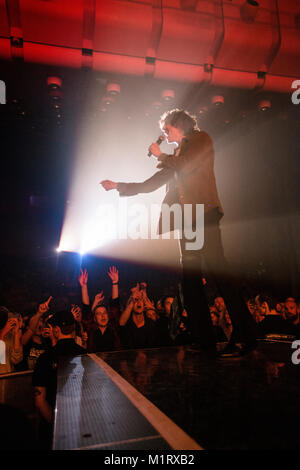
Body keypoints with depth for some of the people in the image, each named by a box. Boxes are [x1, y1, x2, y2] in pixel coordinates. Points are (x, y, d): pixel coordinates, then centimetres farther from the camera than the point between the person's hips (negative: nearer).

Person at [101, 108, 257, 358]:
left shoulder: (201, 139, 8)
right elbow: (150, 184, 25)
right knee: (191, 280, 2)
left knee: (217, 271, -14)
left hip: (203, 215, -7)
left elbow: (185, 166, -10)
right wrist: (119, 186, 25)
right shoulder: (176, 156, 26)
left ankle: (244, 337, -7)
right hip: (187, 221, 8)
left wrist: (161, 155, 7)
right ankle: (205, 341, 7)